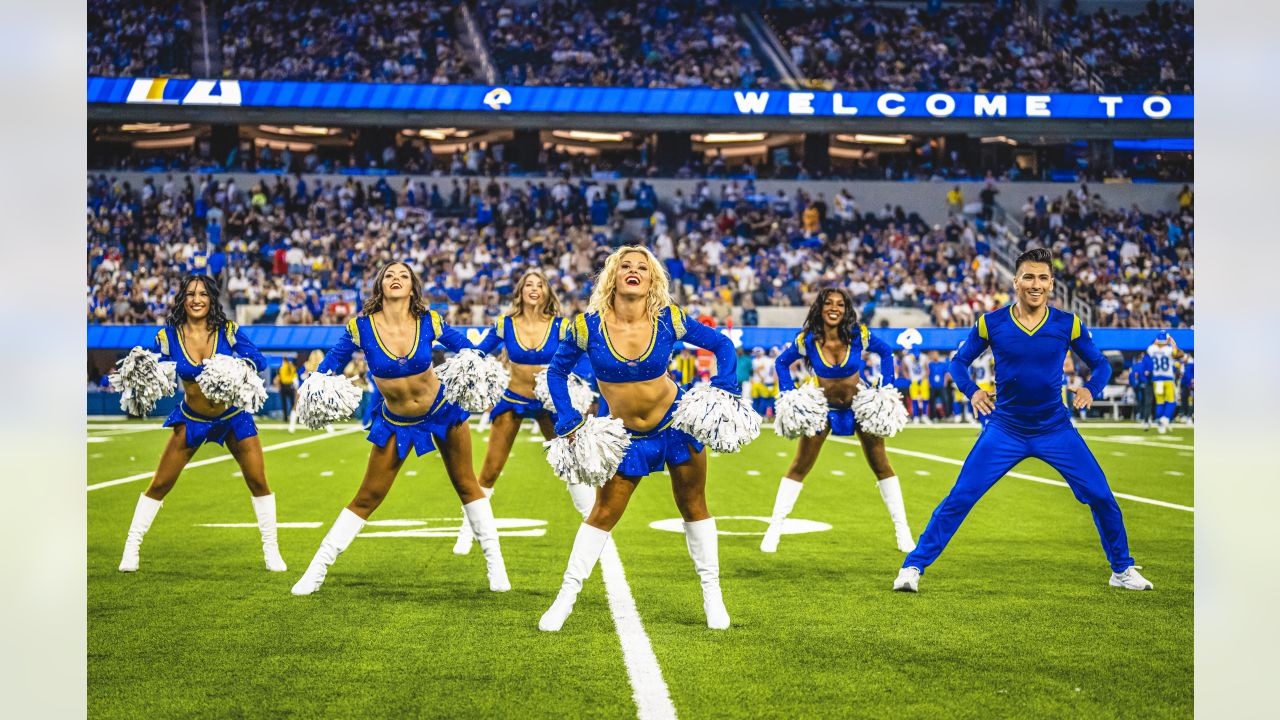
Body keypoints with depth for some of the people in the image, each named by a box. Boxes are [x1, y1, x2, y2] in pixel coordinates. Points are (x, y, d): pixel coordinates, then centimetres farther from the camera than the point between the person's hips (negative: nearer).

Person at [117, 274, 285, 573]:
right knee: (160, 484, -1)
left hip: (233, 416, 0)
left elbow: (259, 360, -18)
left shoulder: (227, 331, -13)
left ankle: (271, 550, 11)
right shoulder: (168, 337, -11)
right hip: (192, 419, 0)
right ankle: (131, 547, 12)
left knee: (258, 481, -4)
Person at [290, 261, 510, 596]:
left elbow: (462, 345, 1)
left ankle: (494, 562, 21)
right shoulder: (361, 327, -17)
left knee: (466, 485, 9)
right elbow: (333, 361, -1)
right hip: (396, 423, 0)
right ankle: (317, 568, 13)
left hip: (443, 410, 1)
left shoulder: (429, 322, -15)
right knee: (368, 497, 2)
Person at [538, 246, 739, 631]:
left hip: (677, 420, 0)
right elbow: (557, 371, 0)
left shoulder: (669, 320, -15)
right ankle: (566, 595, 16)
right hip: (625, 435, 0)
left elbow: (721, 344, 0)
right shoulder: (588, 325, -16)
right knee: (603, 514, 4)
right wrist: (568, 422, -8)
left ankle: (712, 592, 23)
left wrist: (724, 390, -12)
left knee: (694, 507, 9)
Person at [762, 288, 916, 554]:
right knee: (799, 467, 0)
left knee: (881, 466, 4)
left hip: (860, 405, 0)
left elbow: (886, 352, 1)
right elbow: (782, 363, 1)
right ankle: (774, 528, 6)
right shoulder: (806, 340, -17)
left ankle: (902, 530, 14)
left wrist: (886, 387, -6)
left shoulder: (859, 335, -19)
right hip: (823, 408, 0)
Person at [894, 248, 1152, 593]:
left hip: (1056, 428, 1)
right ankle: (912, 567, 1)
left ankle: (1122, 570, 20)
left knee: (1102, 497, -2)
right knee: (959, 499, -9)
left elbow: (1101, 364, 7)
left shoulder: (1068, 324, -4)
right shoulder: (990, 323, -6)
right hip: (1005, 429, -1)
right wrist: (972, 390, -14)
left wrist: (1091, 388, -15)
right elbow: (959, 361, 6)